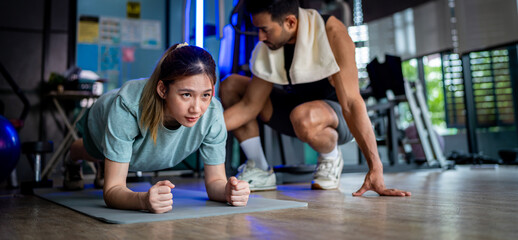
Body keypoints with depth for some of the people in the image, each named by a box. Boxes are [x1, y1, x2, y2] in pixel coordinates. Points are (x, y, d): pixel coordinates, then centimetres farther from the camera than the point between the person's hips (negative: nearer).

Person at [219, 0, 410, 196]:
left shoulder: (332, 33, -26)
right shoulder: (267, 46, -10)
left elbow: (351, 103, -34)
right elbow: (249, 106, -8)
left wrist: (375, 170, -37)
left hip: (339, 116, -6)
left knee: (303, 116, -42)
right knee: (230, 85, -7)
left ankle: (331, 158, -6)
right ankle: (260, 172, -3)